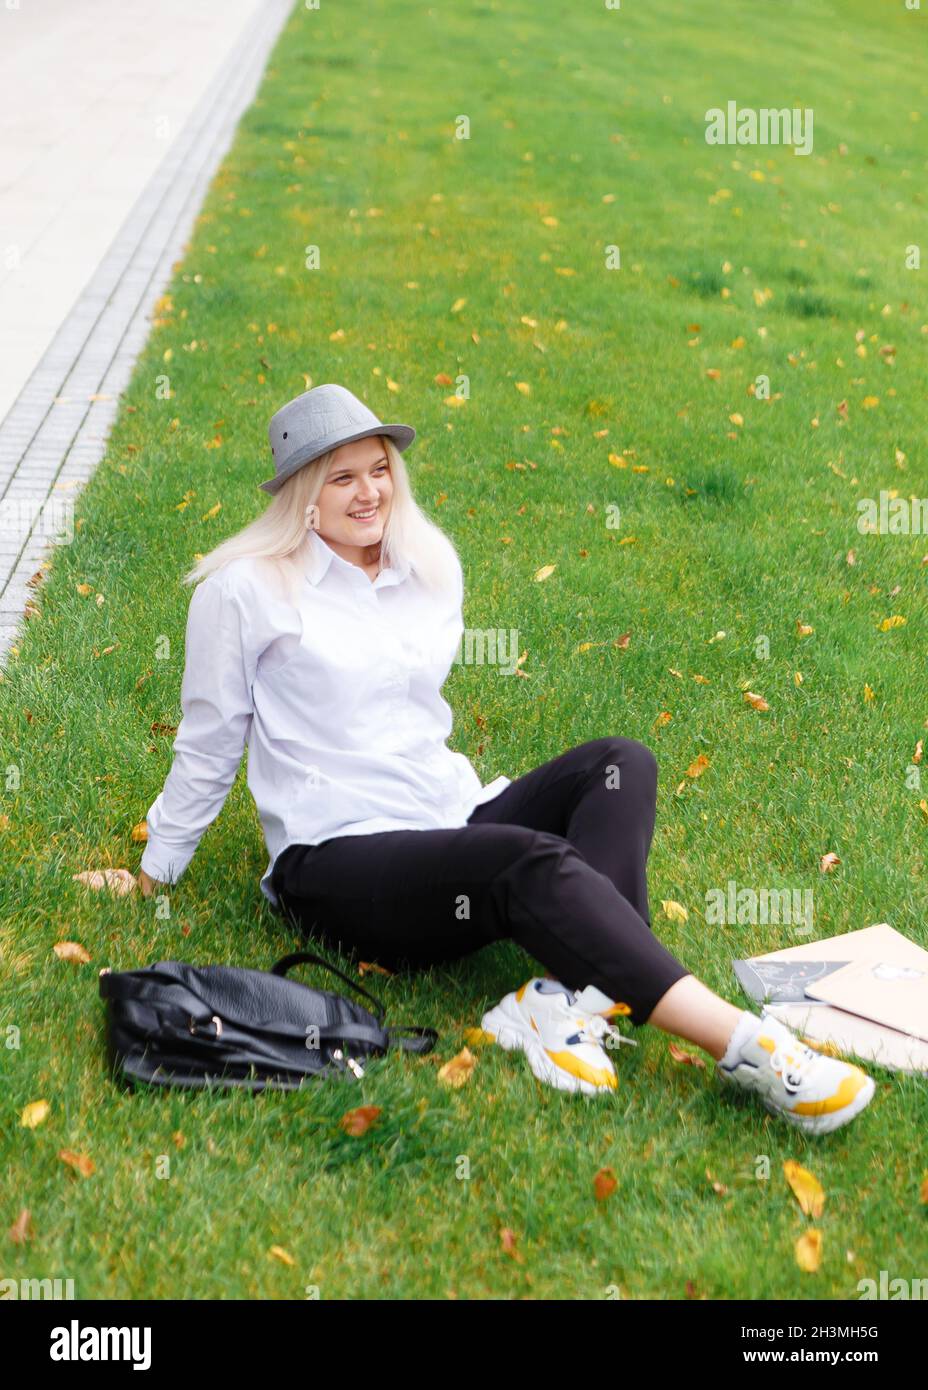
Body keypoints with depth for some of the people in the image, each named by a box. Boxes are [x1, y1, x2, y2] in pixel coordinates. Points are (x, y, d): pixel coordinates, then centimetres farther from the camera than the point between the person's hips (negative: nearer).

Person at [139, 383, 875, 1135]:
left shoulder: (432, 565, 12)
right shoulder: (244, 590, -4)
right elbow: (209, 743, 4)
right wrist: (155, 874, 11)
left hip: (452, 816, 7)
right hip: (339, 865, -6)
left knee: (619, 763, -18)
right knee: (536, 863, -33)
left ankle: (566, 999, -38)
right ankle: (745, 1046, -41)